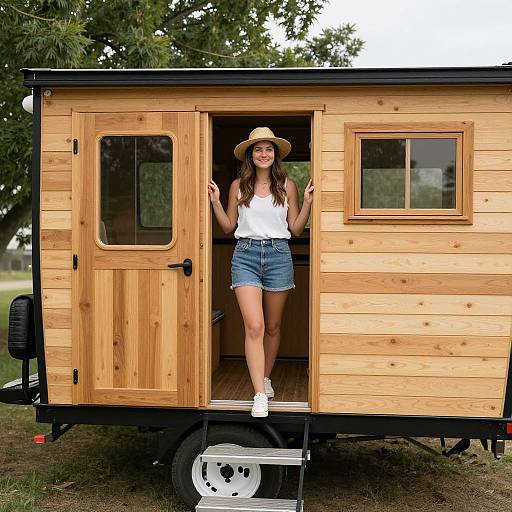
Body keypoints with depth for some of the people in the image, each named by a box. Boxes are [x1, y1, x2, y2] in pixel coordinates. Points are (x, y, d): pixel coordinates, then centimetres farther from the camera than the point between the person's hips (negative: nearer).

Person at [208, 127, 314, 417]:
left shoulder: (287, 186, 6)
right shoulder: (238, 186, 7)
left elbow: (296, 230, 7)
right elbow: (228, 227, 11)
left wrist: (308, 203, -5)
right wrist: (216, 202, -1)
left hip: (278, 255, 1)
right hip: (246, 254, -1)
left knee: (273, 326, 12)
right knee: (254, 326, -12)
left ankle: (265, 378, 34)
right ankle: (260, 395, -11)